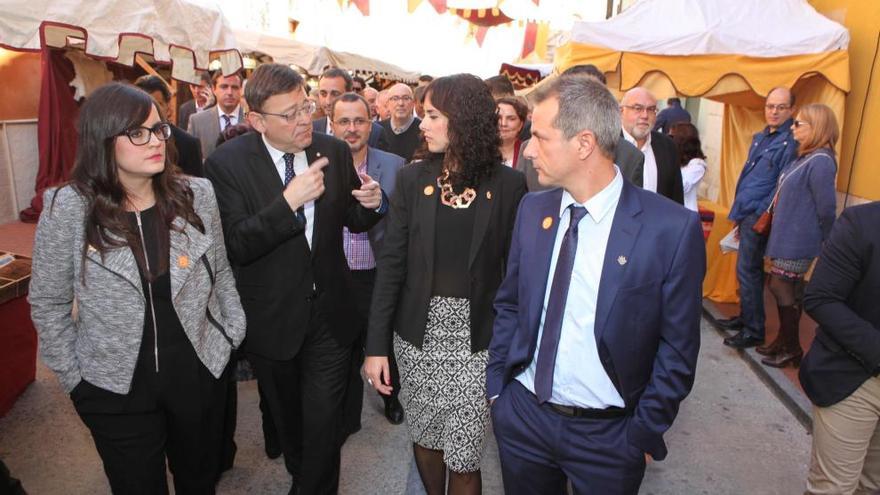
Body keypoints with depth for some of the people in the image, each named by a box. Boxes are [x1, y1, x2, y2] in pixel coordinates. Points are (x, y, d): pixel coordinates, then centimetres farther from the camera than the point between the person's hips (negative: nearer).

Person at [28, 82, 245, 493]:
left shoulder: (197, 195, -7)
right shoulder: (66, 210, -13)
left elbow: (220, 274, 5)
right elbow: (48, 304, -2)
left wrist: (234, 335, 5)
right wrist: (73, 376, -1)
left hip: (200, 373, 2)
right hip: (114, 387, -1)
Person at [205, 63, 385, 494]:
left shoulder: (335, 151, -5)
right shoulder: (227, 163, -15)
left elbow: (351, 220, 7)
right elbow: (235, 246, -22)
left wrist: (371, 204, -16)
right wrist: (288, 201, -33)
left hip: (330, 312, 1)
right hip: (272, 317, 0)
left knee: (324, 417, 6)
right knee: (285, 413, 23)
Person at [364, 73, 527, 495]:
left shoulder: (508, 184, -5)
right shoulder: (412, 178, 0)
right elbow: (391, 263, -1)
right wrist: (377, 345, -4)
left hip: (476, 337, -2)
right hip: (418, 332, 2)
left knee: (464, 459, 3)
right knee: (425, 439, 17)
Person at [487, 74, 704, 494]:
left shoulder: (673, 228, -16)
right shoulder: (532, 209, -3)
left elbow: (677, 348, -9)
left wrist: (644, 434, -6)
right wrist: (496, 385, 4)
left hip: (609, 433, -3)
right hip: (521, 416, 4)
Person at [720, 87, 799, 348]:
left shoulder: (790, 142, -12)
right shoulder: (760, 138, 14)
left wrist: (761, 216, -15)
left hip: (759, 217, -8)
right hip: (746, 214, 8)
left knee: (748, 270, -4)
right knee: (747, 269, 16)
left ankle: (754, 330, 7)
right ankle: (746, 317, 30)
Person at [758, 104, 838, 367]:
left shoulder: (820, 162, -19)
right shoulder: (805, 158, 10)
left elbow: (827, 209, -20)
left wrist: (822, 241, -7)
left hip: (797, 242, -9)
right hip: (787, 238, 9)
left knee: (783, 289, 0)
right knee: (786, 290, 16)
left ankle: (792, 349, 14)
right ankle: (784, 340, 30)